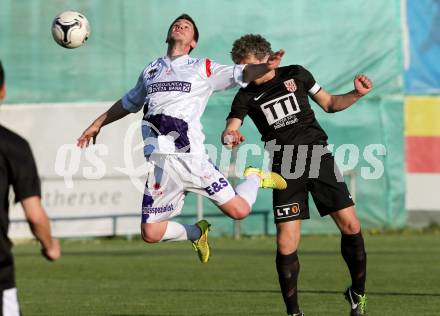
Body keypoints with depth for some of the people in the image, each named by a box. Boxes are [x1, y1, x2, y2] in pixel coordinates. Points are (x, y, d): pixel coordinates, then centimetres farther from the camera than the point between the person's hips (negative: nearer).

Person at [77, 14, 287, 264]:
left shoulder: (202, 69, 11)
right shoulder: (151, 70, 23)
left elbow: (241, 74, -1)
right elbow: (128, 103, 38)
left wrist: (266, 67, -21)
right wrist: (97, 125, 44)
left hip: (191, 156, -3)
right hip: (158, 160, 3)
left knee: (239, 210, -12)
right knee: (151, 233, -4)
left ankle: (255, 178, 24)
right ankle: (196, 233, 27)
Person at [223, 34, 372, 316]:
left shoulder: (296, 75, 6)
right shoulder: (246, 96, 4)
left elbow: (329, 104, 16)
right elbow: (230, 130, -8)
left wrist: (356, 94, -1)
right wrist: (230, 136, -31)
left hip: (318, 154, 1)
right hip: (286, 168, -1)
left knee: (350, 226, -7)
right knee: (286, 245, -10)